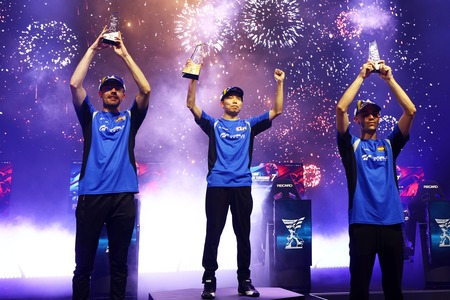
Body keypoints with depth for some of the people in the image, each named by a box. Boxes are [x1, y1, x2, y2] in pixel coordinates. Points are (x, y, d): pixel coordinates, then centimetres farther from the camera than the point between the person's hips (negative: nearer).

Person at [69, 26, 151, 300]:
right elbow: (75, 84, 0)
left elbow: (146, 89, 2)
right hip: (91, 195, -1)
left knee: (119, 261, 8)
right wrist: (93, 50, 2)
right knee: (84, 261, 5)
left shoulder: (130, 119, 16)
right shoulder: (90, 117, 14)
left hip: (123, 196, 1)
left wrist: (125, 55, 3)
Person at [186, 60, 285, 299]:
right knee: (213, 234, 1)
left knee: (243, 234, 7)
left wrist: (279, 83, 4)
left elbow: (276, 111, 11)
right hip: (217, 185, -2)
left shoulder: (249, 125, 15)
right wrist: (194, 78, -10)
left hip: (242, 186, 2)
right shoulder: (213, 124, 11)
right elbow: (191, 105, 0)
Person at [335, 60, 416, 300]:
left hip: (392, 222, 3)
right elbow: (340, 108, -7)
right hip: (362, 223, -3)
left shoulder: (389, 145, 14)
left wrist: (389, 78, 2)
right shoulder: (351, 145, 6)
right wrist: (361, 77, -3)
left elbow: (410, 111, 4)